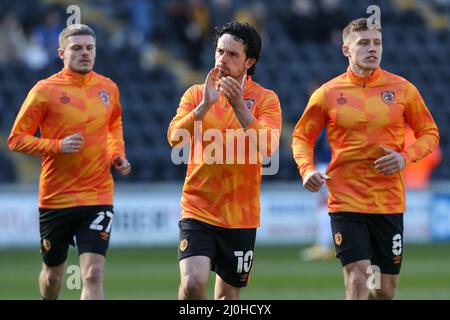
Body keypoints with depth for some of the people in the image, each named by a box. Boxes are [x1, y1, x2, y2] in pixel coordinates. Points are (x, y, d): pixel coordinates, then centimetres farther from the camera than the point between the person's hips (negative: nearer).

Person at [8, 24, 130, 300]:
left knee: (93, 275, -14)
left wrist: (118, 154, 8)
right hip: (55, 198, -1)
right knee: (53, 273, 13)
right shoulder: (45, 90, -6)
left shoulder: (108, 88, 5)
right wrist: (57, 146, -19)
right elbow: (16, 139, -5)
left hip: (98, 197, 1)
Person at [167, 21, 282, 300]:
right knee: (193, 282, -20)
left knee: (228, 295, 8)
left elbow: (268, 147, -17)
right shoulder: (196, 94, 3)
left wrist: (240, 106, -25)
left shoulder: (265, 99, -1)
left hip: (241, 214, 0)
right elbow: (174, 138, -11)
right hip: (198, 208, 0)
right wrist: (206, 104, -22)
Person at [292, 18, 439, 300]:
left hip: (390, 201, 2)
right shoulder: (328, 94, 0)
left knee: (385, 290, 7)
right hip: (345, 200, -2)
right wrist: (307, 169, -8)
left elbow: (429, 133, 9)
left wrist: (405, 157, -10)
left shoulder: (403, 89, 2)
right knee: (357, 280, -15)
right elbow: (302, 136, 11)